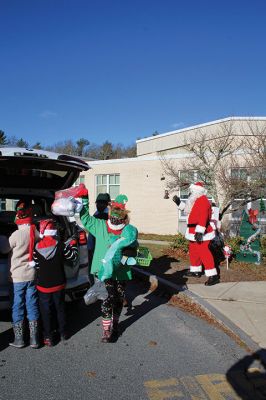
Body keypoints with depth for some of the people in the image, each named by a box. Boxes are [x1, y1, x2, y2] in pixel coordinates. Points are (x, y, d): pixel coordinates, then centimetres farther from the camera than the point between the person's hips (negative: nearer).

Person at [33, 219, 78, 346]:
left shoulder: (37, 248, -13)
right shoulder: (60, 245, -13)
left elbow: (36, 266, -5)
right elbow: (72, 256, -2)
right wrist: (73, 244, 13)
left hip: (43, 285, -1)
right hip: (59, 284, 2)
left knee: (46, 312, 10)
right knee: (60, 308, 18)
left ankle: (48, 337, 14)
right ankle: (63, 333, 29)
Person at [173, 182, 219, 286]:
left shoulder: (203, 200, -17)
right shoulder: (196, 201, 16)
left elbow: (203, 216, -27)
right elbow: (187, 208, 32)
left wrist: (199, 231, -33)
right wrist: (179, 202, 27)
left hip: (201, 234, -11)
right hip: (194, 232, 11)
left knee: (203, 252, -14)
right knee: (193, 251, 20)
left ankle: (213, 276, -13)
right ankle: (196, 271, 36)